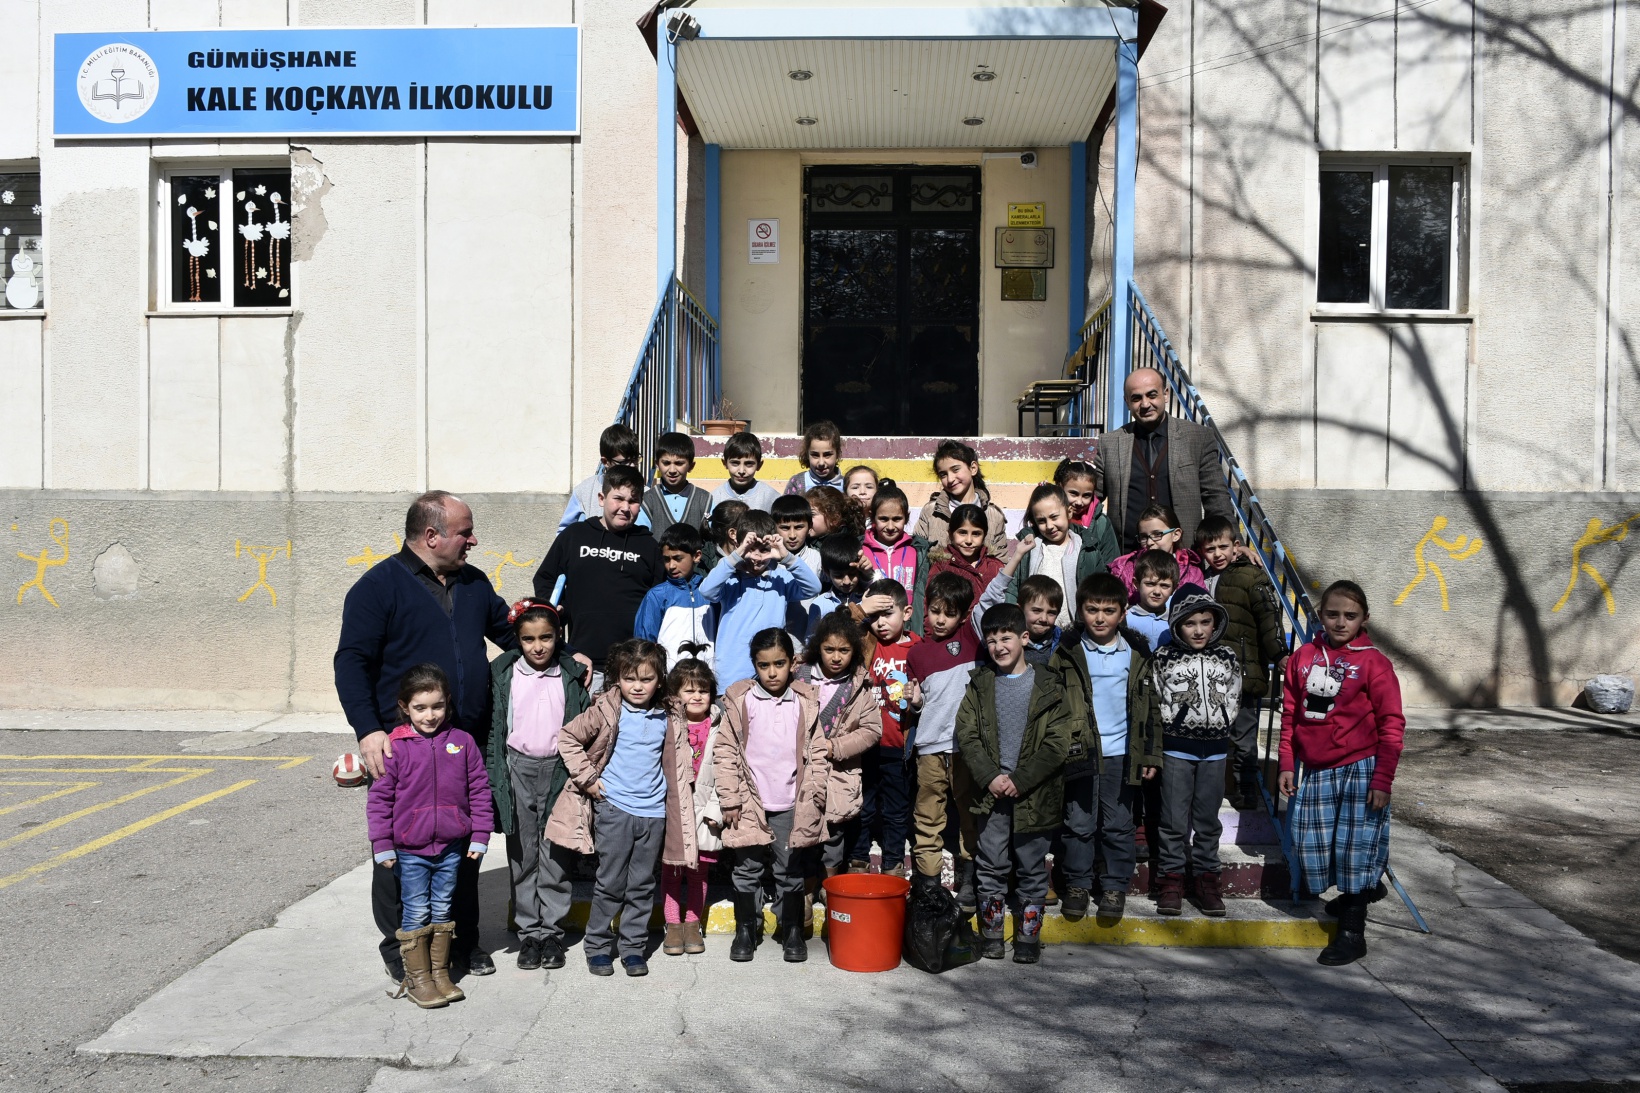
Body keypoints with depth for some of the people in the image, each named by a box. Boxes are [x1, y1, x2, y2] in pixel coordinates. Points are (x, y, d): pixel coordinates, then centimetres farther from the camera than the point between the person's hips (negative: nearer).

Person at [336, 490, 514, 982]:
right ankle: (399, 947, 20)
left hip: (468, 744, 5)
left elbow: (509, 632, 24)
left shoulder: (474, 583, 12)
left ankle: (464, 940, 27)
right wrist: (368, 730, -20)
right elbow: (352, 662, -10)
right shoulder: (380, 586, -6)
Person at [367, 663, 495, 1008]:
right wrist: (382, 845, -5)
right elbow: (380, 798, -4)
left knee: (442, 911, 14)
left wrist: (480, 836, 2)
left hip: (451, 847, 2)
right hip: (410, 850, -2)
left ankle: (440, 973, 27)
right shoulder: (395, 747, -9)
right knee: (416, 914, 6)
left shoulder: (462, 742, -3)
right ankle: (417, 978, 19)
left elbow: (479, 790, 3)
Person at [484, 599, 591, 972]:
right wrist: (492, 775, -1)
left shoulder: (573, 675, 1)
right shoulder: (502, 673, 2)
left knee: (557, 858, 4)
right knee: (522, 857, 7)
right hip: (518, 770, 1)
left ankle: (552, 932, 15)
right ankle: (528, 932, 17)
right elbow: (492, 727, 4)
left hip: (560, 770, 0)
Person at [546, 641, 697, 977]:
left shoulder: (668, 721, 4)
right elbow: (568, 738, -3)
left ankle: (633, 946, 21)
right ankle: (597, 944, 19)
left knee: (642, 885, 9)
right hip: (614, 809, -3)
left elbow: (677, 769, 15)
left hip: (654, 812, 3)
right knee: (611, 883, 3)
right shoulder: (607, 711, -6)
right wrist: (587, 778, -6)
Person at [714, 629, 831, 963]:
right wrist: (730, 798, -4)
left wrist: (815, 795, -1)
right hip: (750, 806, 0)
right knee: (747, 872, 10)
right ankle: (746, 929, 26)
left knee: (791, 873, 10)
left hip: (793, 807, 1)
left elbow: (818, 753, 5)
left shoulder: (806, 703, 1)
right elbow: (725, 752, -1)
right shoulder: (739, 701, -3)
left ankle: (792, 931, 25)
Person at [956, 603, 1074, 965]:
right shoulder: (980, 685, 5)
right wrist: (990, 777, -12)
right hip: (991, 792, 2)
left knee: (1032, 869, 8)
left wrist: (1020, 780, -14)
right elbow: (966, 734, 0)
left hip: (1034, 795, -2)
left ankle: (1029, 936, 20)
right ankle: (991, 934, 21)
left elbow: (1057, 743, -7)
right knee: (992, 866, 8)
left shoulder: (1047, 688, -3)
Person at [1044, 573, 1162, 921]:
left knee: (1118, 825, 9)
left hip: (1121, 753, 1)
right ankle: (1077, 884, 22)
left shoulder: (1137, 651, 4)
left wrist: (1151, 754, 5)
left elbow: (1150, 706, 8)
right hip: (1079, 752, -1)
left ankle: (1115, 886, 23)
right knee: (1079, 824, 7)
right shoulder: (1067, 652, -1)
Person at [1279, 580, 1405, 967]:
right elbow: (1290, 715, 11)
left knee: (1355, 846, -3)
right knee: (1311, 848, 7)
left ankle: (1352, 932, 12)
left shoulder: (1373, 662, -6)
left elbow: (1392, 724, -6)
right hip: (1316, 771, 5)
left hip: (1360, 770, -5)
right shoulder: (1303, 657, 6)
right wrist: (1287, 765, 9)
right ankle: (1365, 887, 35)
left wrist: (1383, 780, -10)